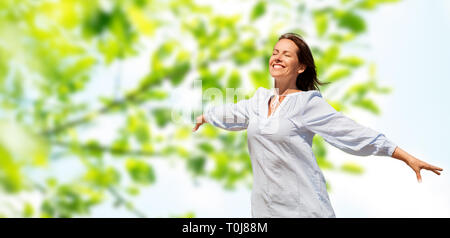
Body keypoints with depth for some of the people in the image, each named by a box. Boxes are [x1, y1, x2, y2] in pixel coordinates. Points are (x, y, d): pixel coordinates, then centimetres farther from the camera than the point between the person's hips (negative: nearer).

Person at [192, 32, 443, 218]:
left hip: (302, 205, -5)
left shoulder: (308, 103, -8)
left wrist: (408, 158, -14)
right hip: (265, 202, 5)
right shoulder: (260, 99, 9)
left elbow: (355, 133, -11)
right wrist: (203, 117, 44)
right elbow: (233, 113, 28)